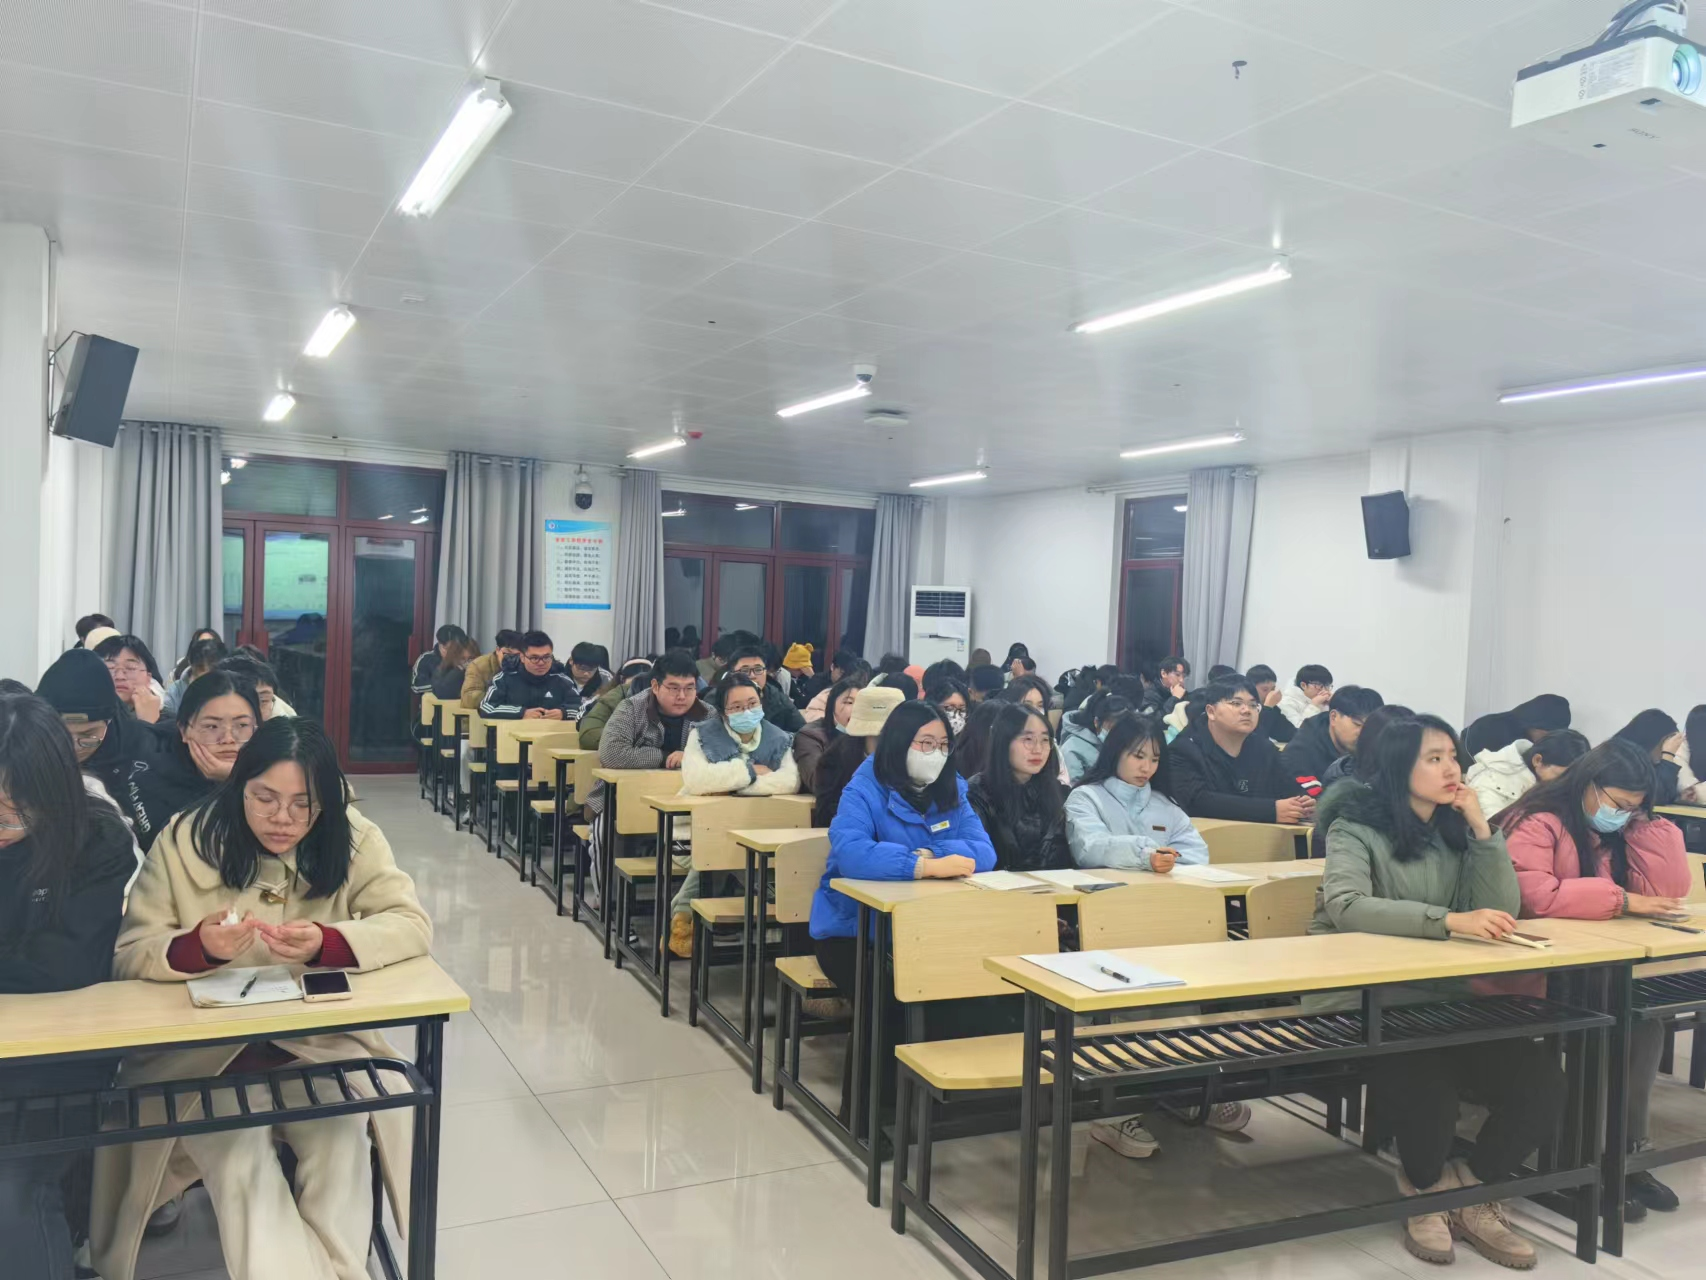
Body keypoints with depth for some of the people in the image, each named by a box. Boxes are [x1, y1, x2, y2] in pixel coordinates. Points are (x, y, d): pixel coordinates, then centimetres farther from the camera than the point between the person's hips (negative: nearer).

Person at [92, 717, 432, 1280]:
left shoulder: (352, 840, -5)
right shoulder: (185, 840, -7)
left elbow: (412, 926, -12)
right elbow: (130, 955, -7)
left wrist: (327, 943, -31)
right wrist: (197, 947, -30)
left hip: (322, 1043, 1)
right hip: (206, 1052, 0)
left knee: (342, 1139, -25)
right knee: (236, 1151, -26)